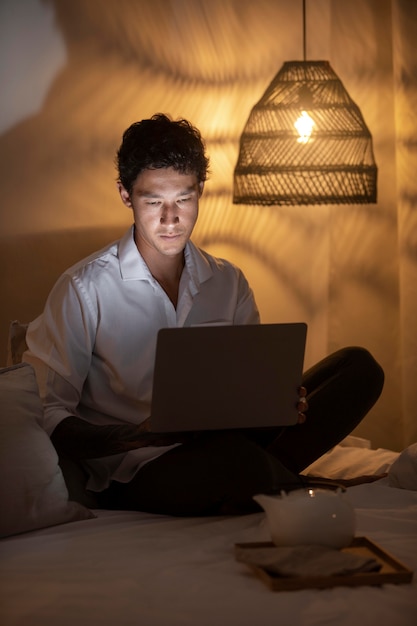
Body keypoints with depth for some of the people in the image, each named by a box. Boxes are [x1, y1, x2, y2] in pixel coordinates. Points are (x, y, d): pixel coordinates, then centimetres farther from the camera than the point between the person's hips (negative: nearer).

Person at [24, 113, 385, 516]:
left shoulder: (228, 283, 13)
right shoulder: (85, 289, -4)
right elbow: (48, 415, -7)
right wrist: (136, 436, -25)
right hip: (131, 472, -6)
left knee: (359, 366, -8)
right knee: (232, 452, -41)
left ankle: (250, 494, -24)